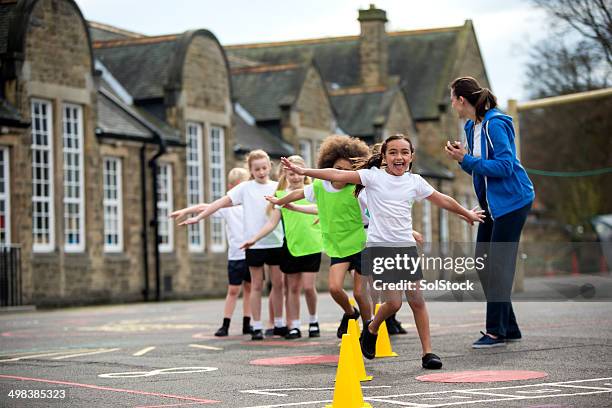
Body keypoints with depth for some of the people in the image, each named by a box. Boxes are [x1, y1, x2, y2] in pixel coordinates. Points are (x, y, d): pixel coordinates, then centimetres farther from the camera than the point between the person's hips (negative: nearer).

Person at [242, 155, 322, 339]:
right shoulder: (281, 195, 4)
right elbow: (272, 222, 1)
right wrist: (254, 239, -6)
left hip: (311, 246, -2)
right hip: (291, 246, 2)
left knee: (308, 286, -6)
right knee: (292, 287, 5)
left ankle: (314, 321, 16)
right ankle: (294, 326, 11)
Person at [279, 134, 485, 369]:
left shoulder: (415, 182, 9)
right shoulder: (373, 176, -2)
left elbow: (443, 200, 22)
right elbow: (338, 175, -10)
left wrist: (467, 214, 32)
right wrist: (304, 171, -19)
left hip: (406, 246, 3)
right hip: (380, 246, -3)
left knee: (416, 299, 0)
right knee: (394, 301, -11)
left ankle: (427, 352, 8)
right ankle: (372, 329, 20)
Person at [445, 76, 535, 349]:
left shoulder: (495, 125, -18)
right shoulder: (472, 127, 10)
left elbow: (504, 166, -24)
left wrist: (467, 160, -22)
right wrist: (462, 158, -3)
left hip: (511, 201, -10)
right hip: (492, 203, 10)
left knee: (498, 265, -8)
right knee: (483, 265, 9)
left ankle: (497, 331, -2)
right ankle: (509, 328, 16)